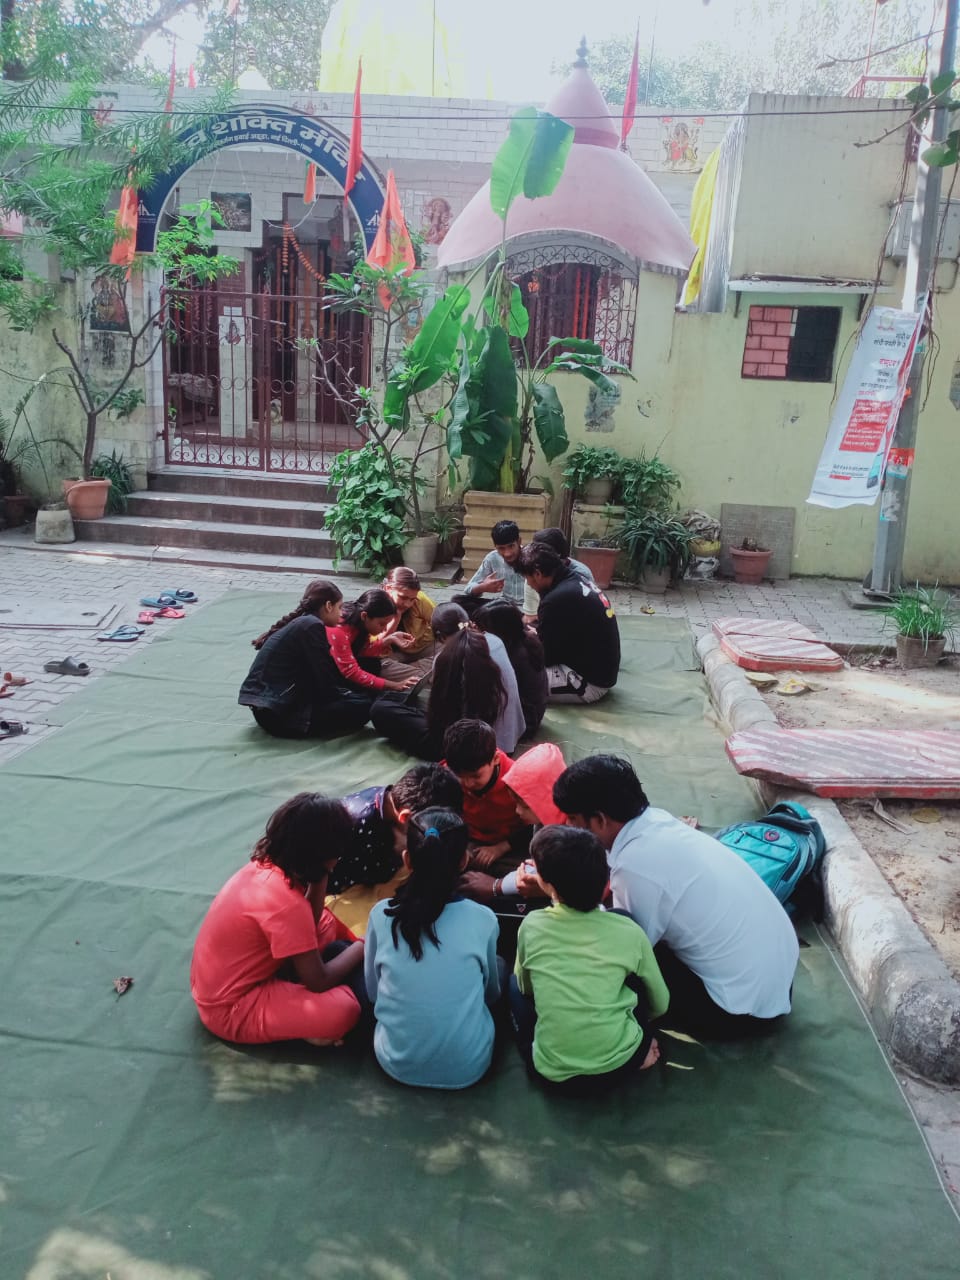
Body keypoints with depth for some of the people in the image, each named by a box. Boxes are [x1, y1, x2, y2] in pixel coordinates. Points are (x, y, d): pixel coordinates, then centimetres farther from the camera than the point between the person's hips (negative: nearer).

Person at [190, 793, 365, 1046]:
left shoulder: (265, 864, -5)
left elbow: (307, 925, 5)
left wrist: (319, 880, -8)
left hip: (216, 985, 9)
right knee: (343, 1010, -26)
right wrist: (363, 945, -7)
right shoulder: (286, 903, -30)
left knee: (327, 924, 10)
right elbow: (318, 982, -20)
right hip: (229, 1009, -9)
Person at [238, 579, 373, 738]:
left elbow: (322, 676, 18)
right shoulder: (311, 625, -14)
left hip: (265, 707, 10)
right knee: (364, 704, -11)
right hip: (279, 714, -10)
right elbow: (326, 685, -13)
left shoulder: (300, 622, 14)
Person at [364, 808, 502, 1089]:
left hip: (398, 1064, 1)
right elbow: (492, 994, 5)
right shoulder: (483, 919, -13)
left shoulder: (381, 914, -11)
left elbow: (373, 992, 3)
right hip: (467, 1069, 0)